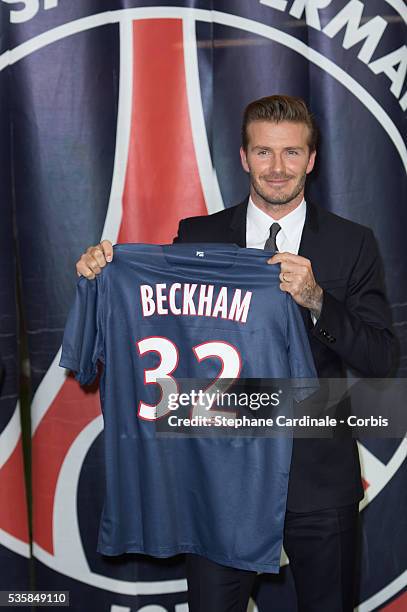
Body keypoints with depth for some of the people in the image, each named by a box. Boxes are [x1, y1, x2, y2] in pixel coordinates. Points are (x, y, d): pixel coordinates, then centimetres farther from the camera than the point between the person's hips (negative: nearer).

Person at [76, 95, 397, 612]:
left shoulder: (353, 244, 0)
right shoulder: (196, 238, 2)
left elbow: (381, 361, -7)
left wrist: (316, 299, -22)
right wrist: (104, 275, -13)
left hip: (319, 477, 1)